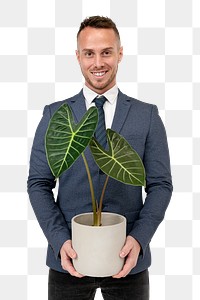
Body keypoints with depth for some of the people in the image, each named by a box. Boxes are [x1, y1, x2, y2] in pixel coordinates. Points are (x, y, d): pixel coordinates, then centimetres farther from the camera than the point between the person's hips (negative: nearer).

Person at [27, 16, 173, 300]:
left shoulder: (148, 115, 1)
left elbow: (160, 184, 0)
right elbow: (39, 183, 1)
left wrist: (139, 239, -13)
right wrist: (60, 241, -11)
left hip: (128, 258, 0)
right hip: (69, 258, 0)